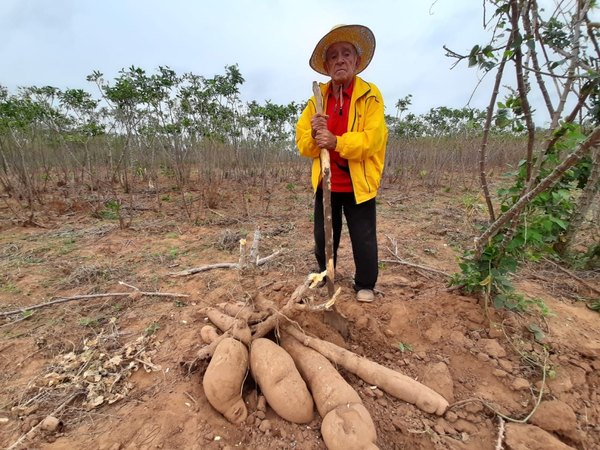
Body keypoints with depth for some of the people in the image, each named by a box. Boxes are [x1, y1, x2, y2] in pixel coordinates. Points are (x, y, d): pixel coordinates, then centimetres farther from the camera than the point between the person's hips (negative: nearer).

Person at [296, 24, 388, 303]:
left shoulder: (370, 95, -5)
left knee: (364, 239, 5)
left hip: (358, 183, -4)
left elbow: (373, 138, -18)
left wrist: (336, 142, -29)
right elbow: (302, 143, 2)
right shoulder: (317, 98, 7)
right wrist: (313, 133, -20)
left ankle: (365, 285, 27)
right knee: (323, 237, 14)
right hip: (325, 183, 4)